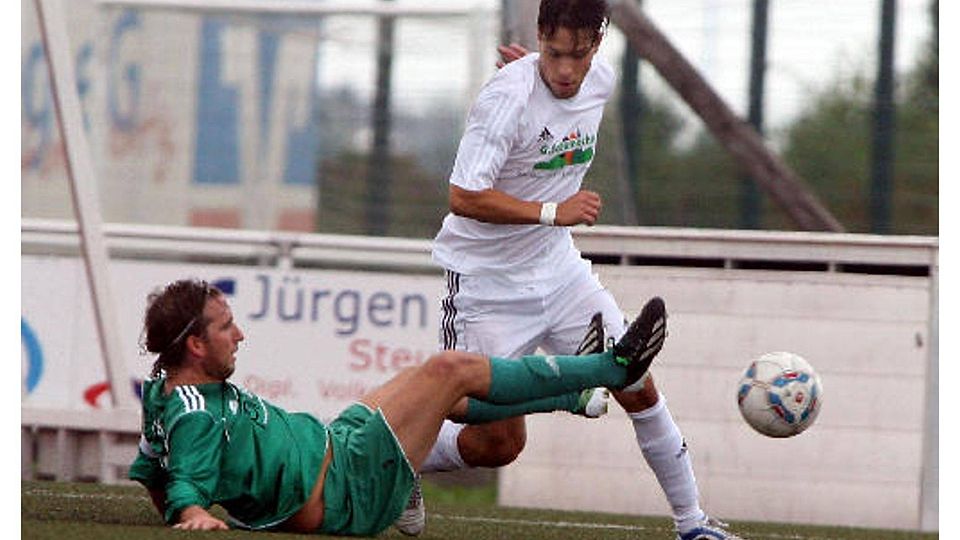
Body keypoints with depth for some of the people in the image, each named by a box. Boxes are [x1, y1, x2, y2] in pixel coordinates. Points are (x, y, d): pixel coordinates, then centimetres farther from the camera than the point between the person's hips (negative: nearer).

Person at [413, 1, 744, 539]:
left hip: (560, 268, 6)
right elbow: (464, 198, -30)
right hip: (490, 282, -6)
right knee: (499, 443, -5)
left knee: (639, 389, 1)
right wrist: (554, 212, -33)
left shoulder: (601, 80, -3)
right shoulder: (507, 97, -26)